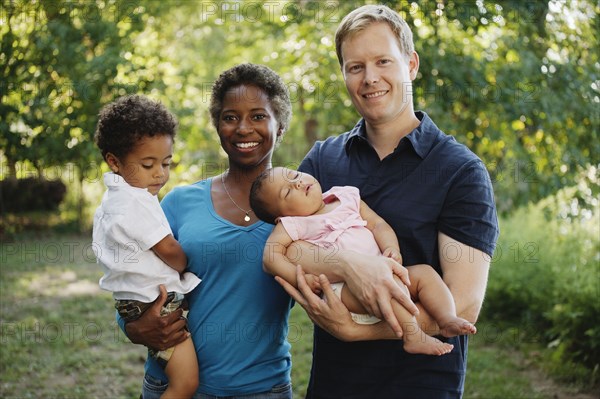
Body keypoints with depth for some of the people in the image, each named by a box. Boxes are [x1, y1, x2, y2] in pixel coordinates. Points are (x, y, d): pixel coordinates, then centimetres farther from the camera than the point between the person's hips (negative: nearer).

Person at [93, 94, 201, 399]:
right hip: (155, 305, -11)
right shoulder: (136, 202, -17)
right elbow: (168, 250, -16)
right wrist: (184, 265, 7)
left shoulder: (114, 199, 15)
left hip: (134, 302, 11)